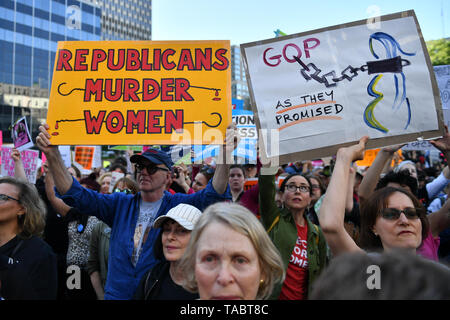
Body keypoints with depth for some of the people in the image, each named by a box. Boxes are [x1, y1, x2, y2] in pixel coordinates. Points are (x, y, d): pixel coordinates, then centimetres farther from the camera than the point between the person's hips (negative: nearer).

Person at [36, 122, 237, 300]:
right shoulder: (121, 204, 3)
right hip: (116, 293, 3)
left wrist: (225, 154, -40)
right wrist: (52, 155, -17)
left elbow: (212, 194, -23)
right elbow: (76, 195, -4)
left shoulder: (177, 205, -7)